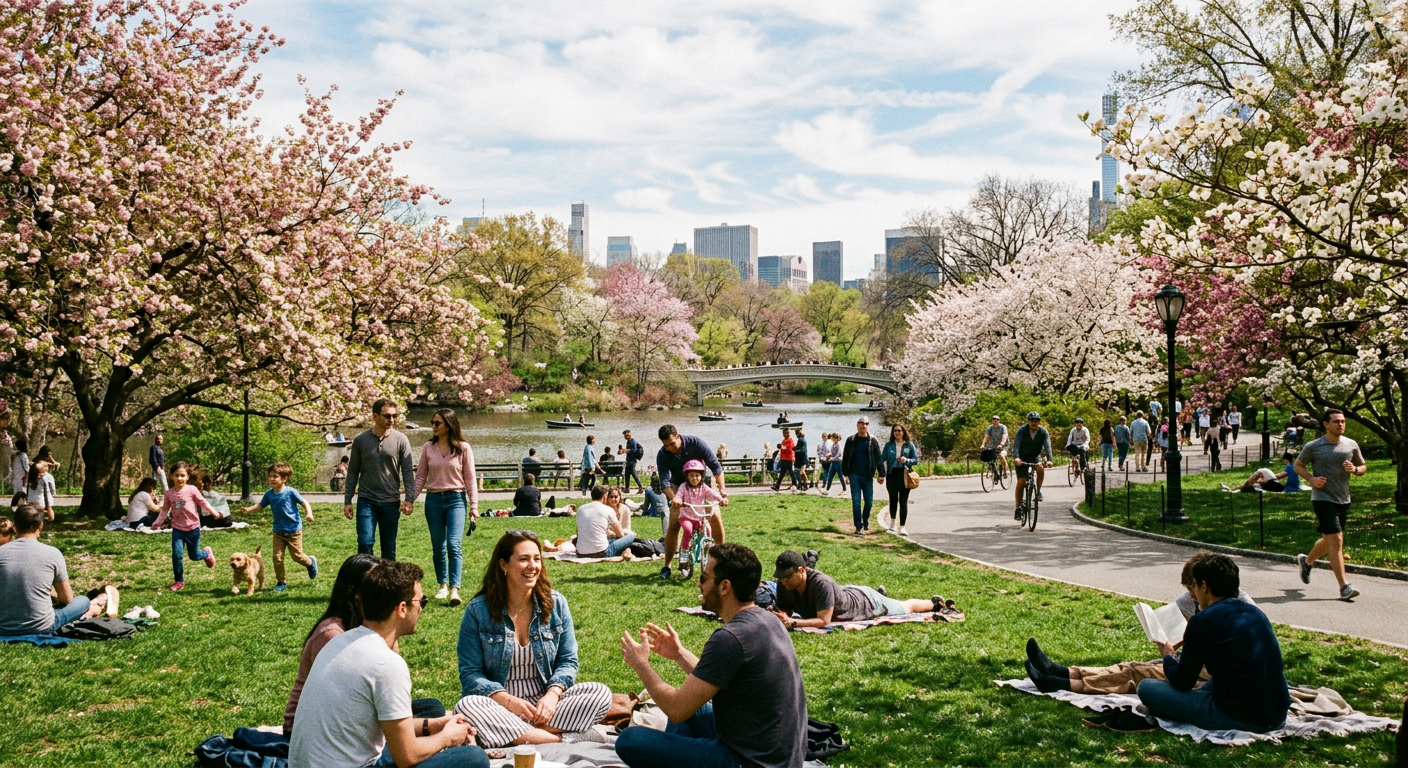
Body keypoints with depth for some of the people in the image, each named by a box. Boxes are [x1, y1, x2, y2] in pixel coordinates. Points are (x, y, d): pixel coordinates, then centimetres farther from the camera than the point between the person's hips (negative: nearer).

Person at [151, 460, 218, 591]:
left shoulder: (191, 490, -9)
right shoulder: (168, 493, -2)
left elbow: (202, 502, -3)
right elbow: (165, 510, 7)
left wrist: (213, 512, -12)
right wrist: (158, 522, -3)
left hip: (193, 528, -1)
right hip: (177, 529, 1)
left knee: (194, 556, 9)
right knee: (176, 555, -11)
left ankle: (207, 553, 44)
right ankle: (179, 581, 5)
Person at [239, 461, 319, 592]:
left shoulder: (291, 492, -16)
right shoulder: (269, 494, -2)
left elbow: (304, 503, -11)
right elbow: (259, 506, 1)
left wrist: (309, 513, -28)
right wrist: (248, 510, -19)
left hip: (293, 530, -4)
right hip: (278, 531, 4)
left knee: (297, 556, 5)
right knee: (277, 557, 1)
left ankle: (311, 562, 37)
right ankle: (281, 582, 14)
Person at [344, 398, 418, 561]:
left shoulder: (400, 440, -1)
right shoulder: (360, 440, 1)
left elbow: (408, 471, -2)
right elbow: (353, 472, 7)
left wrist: (409, 499, -12)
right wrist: (347, 501, 4)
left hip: (391, 502, 0)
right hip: (366, 500, 0)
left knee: (389, 548, 8)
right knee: (365, 543, -8)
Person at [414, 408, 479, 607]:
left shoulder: (463, 448, -2)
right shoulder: (428, 448, 5)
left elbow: (470, 478, 0)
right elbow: (420, 476, 8)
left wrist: (474, 505, -4)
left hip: (456, 499, -3)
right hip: (433, 499, 3)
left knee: (454, 544, -13)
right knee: (438, 546, 9)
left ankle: (454, 589, -17)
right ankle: (443, 585, 20)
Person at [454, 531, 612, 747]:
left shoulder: (556, 603, 2)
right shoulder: (478, 610, -5)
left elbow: (567, 661, 4)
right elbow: (470, 673, -6)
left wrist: (553, 694, -17)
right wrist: (508, 700, -22)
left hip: (545, 701, 2)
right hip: (499, 704, -2)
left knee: (601, 693, -20)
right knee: (466, 707, -34)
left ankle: (511, 733, -27)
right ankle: (560, 739, -30)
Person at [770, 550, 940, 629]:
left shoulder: (821, 583, -45)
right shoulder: (784, 585, -26)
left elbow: (824, 621, -43)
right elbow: (785, 611, -16)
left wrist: (792, 623, -51)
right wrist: (779, 617, -39)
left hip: (866, 603, -5)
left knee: (906, 608, 23)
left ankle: (935, 603, 48)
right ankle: (879, 593, 64)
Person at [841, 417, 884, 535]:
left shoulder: (873, 441, 2)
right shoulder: (851, 440, 4)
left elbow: (878, 458, 0)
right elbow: (845, 457, 7)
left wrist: (881, 474, -5)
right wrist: (845, 473, 3)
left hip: (868, 476, 0)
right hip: (854, 475, 0)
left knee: (868, 501, 5)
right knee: (856, 501, -2)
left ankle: (865, 521, 30)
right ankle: (858, 527, 1)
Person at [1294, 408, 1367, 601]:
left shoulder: (1351, 445, 5)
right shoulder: (1313, 446, -6)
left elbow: (1363, 468, 14)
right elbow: (1298, 465, 5)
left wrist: (1354, 469, -9)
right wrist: (1311, 479, -13)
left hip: (1343, 500, 5)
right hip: (1322, 498, -5)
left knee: (1329, 541, 17)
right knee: (1336, 540, -13)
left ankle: (1306, 560, 46)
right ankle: (1344, 587, -11)